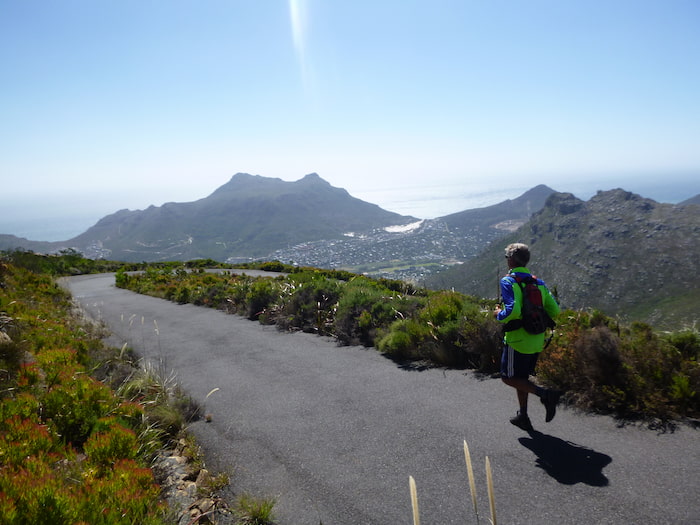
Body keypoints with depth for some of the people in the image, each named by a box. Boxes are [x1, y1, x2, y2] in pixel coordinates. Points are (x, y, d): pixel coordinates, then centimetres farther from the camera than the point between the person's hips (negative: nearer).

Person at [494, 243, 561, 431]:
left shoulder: (508, 282, -15)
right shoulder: (539, 283, 7)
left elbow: (513, 310, -28)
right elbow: (554, 310, 5)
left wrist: (499, 315, -8)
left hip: (516, 341, -7)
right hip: (537, 342, 7)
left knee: (509, 378, 7)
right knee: (522, 377, 20)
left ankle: (545, 394, -11)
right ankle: (523, 416, 28)